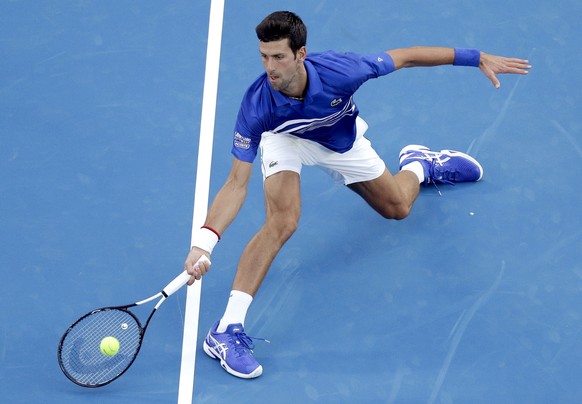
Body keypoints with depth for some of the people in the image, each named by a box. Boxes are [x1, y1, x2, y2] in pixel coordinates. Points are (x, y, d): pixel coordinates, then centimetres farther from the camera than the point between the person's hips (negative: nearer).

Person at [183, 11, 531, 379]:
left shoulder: (338, 71, -41)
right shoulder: (257, 106, -41)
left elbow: (404, 57, -24)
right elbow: (237, 184, -37)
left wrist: (477, 57, -19)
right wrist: (204, 240, -51)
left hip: (341, 140, 2)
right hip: (285, 140, -2)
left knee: (398, 208, 17)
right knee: (283, 221, -29)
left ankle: (419, 163, 54)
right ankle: (227, 330, -27)